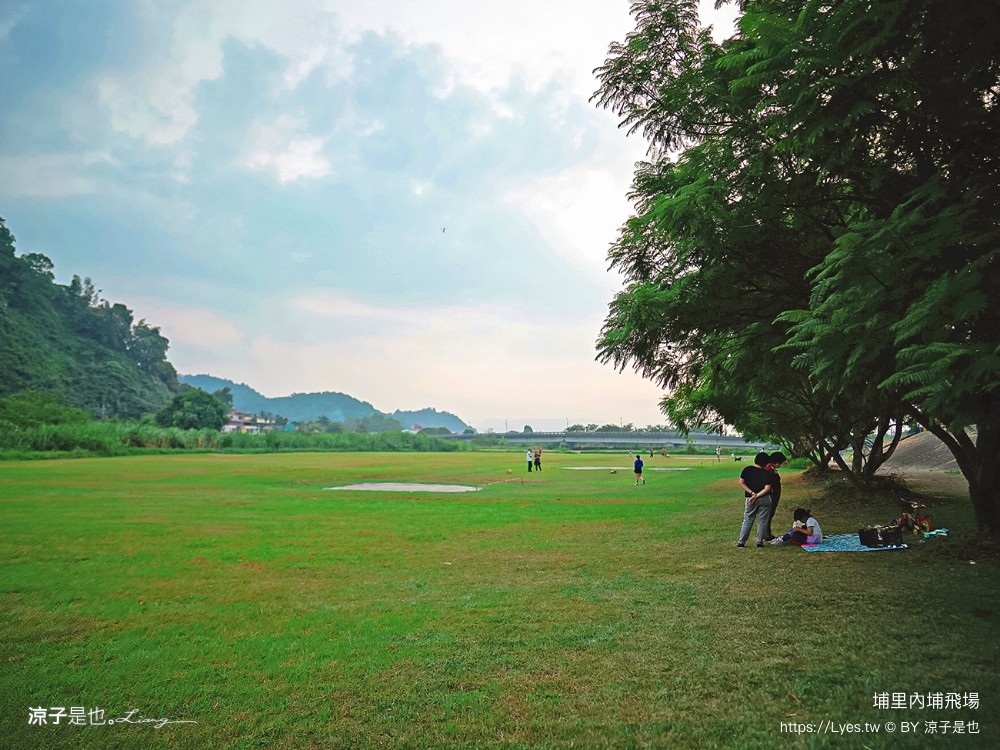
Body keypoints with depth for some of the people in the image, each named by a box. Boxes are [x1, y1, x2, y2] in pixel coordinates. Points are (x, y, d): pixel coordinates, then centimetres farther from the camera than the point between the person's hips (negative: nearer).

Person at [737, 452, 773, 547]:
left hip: (749, 499, 2)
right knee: (762, 521, 10)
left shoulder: (747, 469, -3)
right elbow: (767, 489, -16)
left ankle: (741, 542, 9)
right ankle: (759, 542, 13)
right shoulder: (766, 473, -8)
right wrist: (757, 496, -15)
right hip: (764, 499, -2)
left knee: (747, 521, 10)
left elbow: (741, 483, -7)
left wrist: (751, 493, -8)